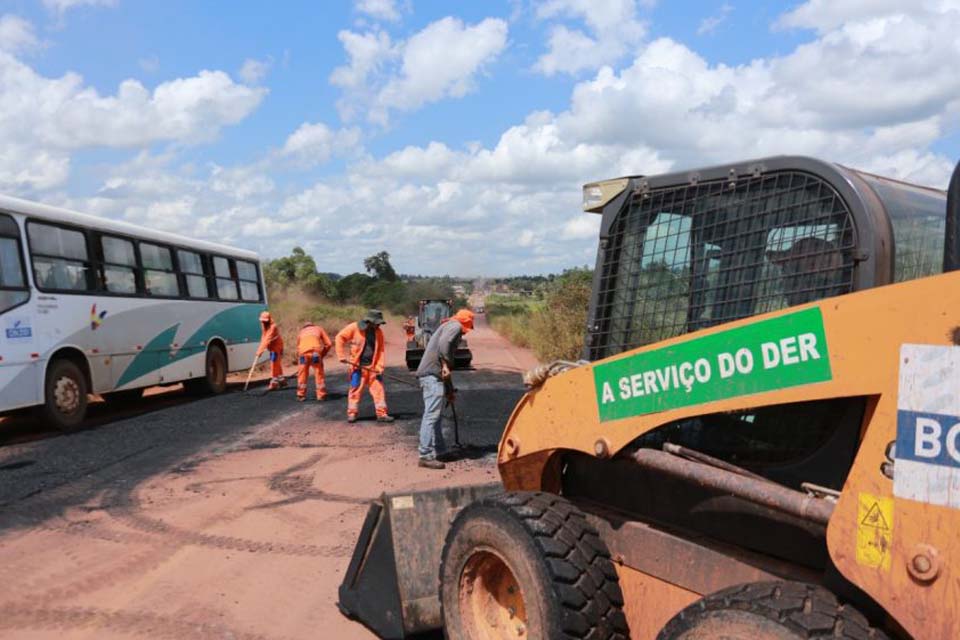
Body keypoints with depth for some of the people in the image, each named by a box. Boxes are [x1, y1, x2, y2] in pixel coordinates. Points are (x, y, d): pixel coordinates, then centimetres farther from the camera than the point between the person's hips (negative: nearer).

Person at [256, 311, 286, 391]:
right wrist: (260, 349, -6)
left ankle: (274, 383, -10)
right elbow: (263, 338, 5)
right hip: (272, 347, 9)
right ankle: (282, 380, 31)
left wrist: (261, 350, -35)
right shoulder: (264, 326, 4)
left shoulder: (273, 327, -25)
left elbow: (267, 339, -31)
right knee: (277, 364, 18)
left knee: (274, 364, -12)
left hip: (277, 347, -9)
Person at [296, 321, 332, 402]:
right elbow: (329, 344, 19)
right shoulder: (319, 329, 29)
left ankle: (301, 395, 21)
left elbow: (298, 347, 28)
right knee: (319, 374, 11)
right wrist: (323, 354, 26)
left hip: (303, 352, 1)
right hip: (316, 351, -1)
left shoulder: (301, 331, 33)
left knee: (302, 374, 16)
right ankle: (321, 395, 14)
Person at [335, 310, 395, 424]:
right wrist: (341, 356, -9)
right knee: (355, 389, 4)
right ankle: (352, 413, 15)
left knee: (379, 389, 0)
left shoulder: (378, 332, 1)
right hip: (358, 366, -3)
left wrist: (380, 367, -8)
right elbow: (339, 338, -5)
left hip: (373, 366, 3)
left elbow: (380, 350, 1)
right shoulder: (354, 328, -9)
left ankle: (382, 414, 5)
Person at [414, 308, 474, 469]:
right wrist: (446, 366, -20)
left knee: (434, 415, 16)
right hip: (433, 374, -10)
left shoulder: (448, 326, 27)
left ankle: (439, 451, 24)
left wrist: (450, 389, 33)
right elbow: (444, 343, -23)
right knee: (431, 415, -10)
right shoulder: (455, 326, -1)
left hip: (431, 374, 10)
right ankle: (426, 456, -11)